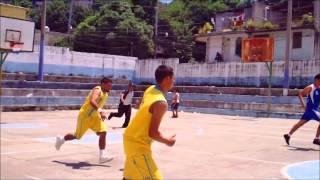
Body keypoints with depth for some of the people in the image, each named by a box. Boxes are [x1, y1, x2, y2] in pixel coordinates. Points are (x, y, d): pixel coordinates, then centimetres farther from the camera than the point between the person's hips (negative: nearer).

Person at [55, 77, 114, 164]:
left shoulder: (105, 93, 5)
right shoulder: (97, 90, -23)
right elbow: (92, 101, -44)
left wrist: (102, 112, 13)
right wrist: (100, 111, -53)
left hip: (94, 116, 8)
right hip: (85, 116, -8)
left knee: (103, 133, -11)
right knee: (77, 136, 7)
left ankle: (102, 156, -10)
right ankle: (60, 140, 36)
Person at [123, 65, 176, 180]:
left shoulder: (150, 90, 1)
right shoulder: (161, 103, -25)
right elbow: (152, 133, -24)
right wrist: (167, 141, -7)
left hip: (130, 138, 9)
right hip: (138, 145, -9)